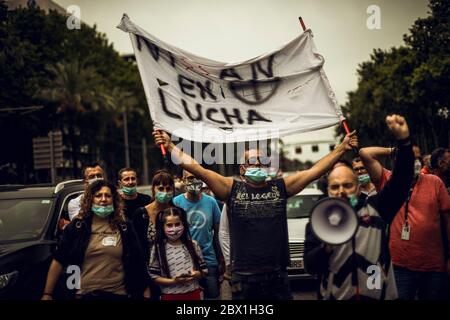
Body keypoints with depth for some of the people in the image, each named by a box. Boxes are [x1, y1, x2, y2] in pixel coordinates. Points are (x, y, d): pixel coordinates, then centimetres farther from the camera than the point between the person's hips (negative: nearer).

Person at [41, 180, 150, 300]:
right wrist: (47, 294, -4)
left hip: (118, 294, 1)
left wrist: (146, 294, 2)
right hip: (85, 294, 0)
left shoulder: (124, 227, 3)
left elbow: (138, 262, 4)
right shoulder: (77, 226, 0)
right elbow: (58, 261, 0)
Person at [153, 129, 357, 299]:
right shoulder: (232, 189, 0)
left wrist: (342, 147, 0)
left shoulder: (280, 187, 6)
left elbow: (315, 171, 3)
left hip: (277, 277, 2)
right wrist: (170, 146, -15)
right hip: (243, 278, -2)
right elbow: (197, 170, -8)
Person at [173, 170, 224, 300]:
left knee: (213, 296, 8)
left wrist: (221, 260, 5)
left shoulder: (211, 202, -1)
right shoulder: (176, 202, -5)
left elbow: (217, 232, 6)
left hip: (209, 261, 1)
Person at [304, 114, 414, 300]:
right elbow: (310, 266, -6)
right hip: (337, 296, 0)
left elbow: (401, 180, -10)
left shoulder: (374, 208, 0)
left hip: (380, 295, 1)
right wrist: (326, 247, -25)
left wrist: (403, 140, -22)